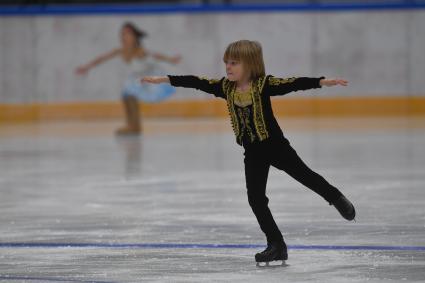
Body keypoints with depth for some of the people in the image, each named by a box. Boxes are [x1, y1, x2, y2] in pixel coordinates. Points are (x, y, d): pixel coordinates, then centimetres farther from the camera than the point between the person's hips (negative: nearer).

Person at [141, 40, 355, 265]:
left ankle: (336, 198, 38)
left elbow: (293, 84, -29)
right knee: (255, 198, 1)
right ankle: (276, 245, 9)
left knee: (304, 175, 8)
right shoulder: (225, 87, -3)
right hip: (253, 153, 5)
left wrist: (322, 82, -41)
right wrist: (164, 80, 2)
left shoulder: (264, 84, -19)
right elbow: (197, 82, 1)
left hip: (275, 145, -5)